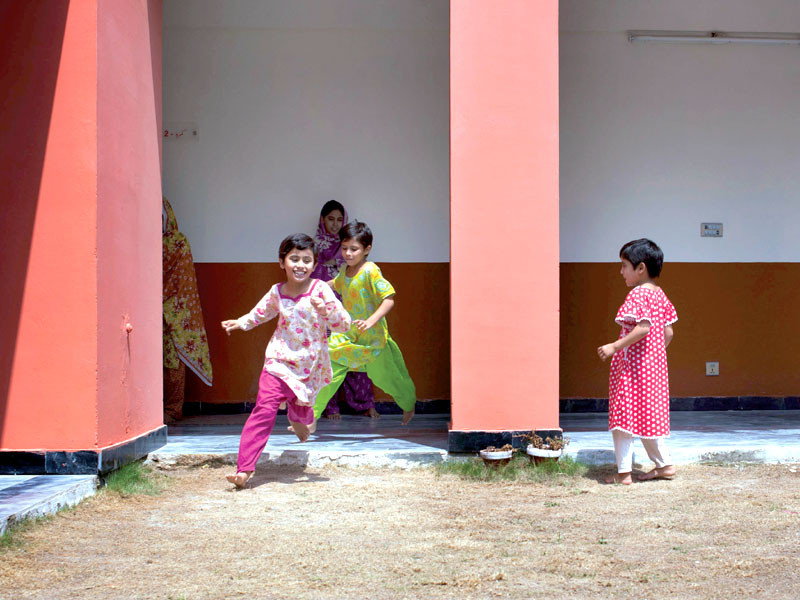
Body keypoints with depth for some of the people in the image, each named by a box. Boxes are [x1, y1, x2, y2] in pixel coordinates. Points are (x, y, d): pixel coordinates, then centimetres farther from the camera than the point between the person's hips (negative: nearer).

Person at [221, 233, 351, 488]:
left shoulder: (320, 290, -10)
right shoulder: (277, 292, 0)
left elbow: (344, 324, -14)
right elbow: (260, 313, 22)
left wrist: (325, 310, -31)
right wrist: (240, 323, 8)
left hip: (309, 366, 0)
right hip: (278, 362, 0)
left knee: (301, 406, 20)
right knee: (264, 409, -14)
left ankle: (299, 420, 62)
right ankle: (244, 468, -15)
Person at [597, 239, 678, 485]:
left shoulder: (638, 294, -15)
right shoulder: (659, 294, 11)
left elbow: (643, 327, -26)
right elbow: (668, 332, 12)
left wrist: (615, 346, -24)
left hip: (632, 366, -9)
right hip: (655, 364, 9)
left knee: (623, 415, -4)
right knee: (649, 416, 19)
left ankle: (623, 472, -3)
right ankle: (664, 464, 25)